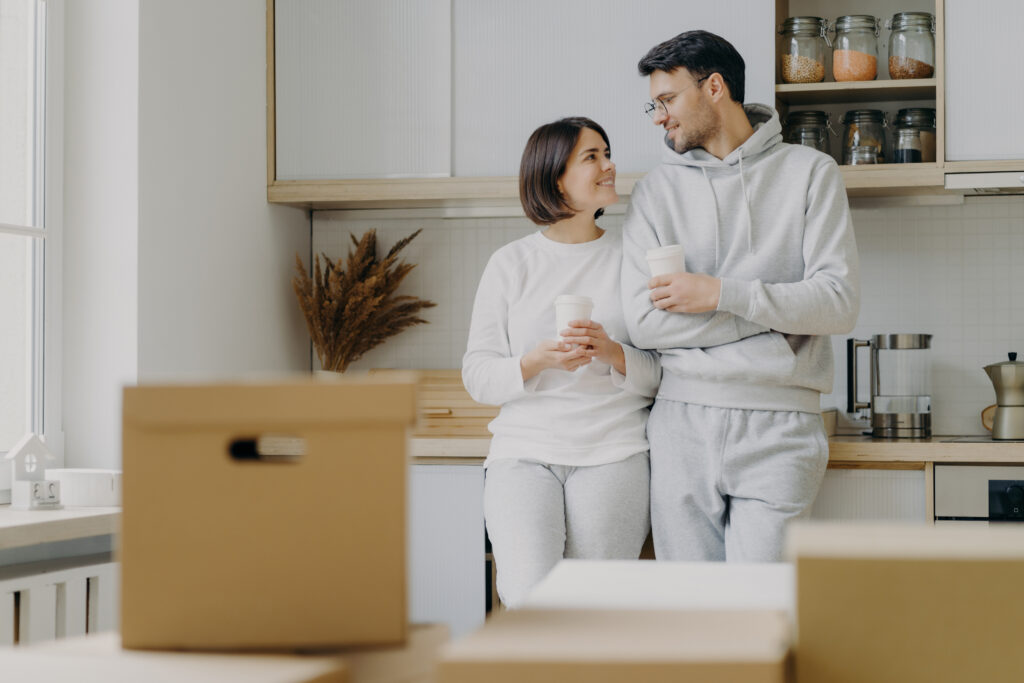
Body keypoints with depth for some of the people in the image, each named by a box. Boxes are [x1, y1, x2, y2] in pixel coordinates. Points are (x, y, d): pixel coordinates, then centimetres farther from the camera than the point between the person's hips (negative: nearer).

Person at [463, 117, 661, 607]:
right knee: (529, 600, -20)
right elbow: (477, 377, 7)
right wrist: (537, 361, -11)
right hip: (524, 453, 0)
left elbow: (664, 376, 7)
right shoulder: (511, 263, 10)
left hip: (614, 454, 0)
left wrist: (612, 353, -11)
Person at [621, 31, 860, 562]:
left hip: (778, 425, -2)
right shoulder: (657, 189, 9)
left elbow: (839, 302, -5)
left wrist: (723, 294, -12)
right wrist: (776, 313, -7)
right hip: (682, 424, 2)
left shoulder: (808, 173, 5)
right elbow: (643, 320, -3)